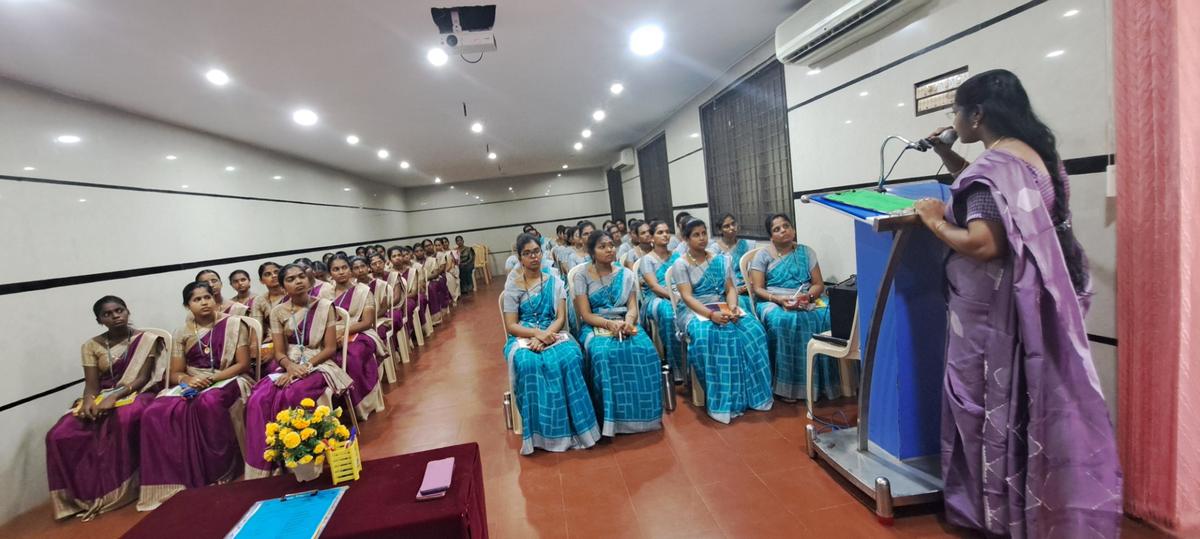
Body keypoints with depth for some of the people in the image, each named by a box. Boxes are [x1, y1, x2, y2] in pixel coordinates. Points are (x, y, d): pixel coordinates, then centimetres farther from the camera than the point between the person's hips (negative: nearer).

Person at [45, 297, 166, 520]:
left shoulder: (146, 340, -1)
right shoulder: (92, 346, 8)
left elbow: (143, 378, -8)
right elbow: (91, 385, 4)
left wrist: (115, 396, -23)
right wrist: (88, 400, -19)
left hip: (137, 394, -4)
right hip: (101, 398, 4)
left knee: (123, 420, -37)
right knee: (59, 435, -20)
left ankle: (121, 490, -23)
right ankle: (83, 493, -6)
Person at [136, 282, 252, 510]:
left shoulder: (234, 324, -1)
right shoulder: (182, 333, 11)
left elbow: (243, 364, -5)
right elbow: (175, 373, 9)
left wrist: (212, 379, -17)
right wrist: (187, 379, -14)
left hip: (226, 380, -4)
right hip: (191, 384, 4)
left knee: (208, 404, -37)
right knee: (155, 413, -24)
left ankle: (219, 474, -21)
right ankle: (173, 480, -17)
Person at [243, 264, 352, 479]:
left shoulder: (325, 306, -1)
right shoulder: (278, 312, 7)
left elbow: (330, 348, -5)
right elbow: (279, 352, 4)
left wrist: (304, 367, -17)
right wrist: (291, 367, -18)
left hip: (318, 365, -3)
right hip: (288, 367, 3)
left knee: (289, 396, -33)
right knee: (258, 400, -26)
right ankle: (261, 467, -17)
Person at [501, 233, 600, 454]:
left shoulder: (554, 281, 9)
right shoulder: (512, 287, 5)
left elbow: (561, 317, 1)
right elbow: (511, 326, -1)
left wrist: (544, 336, -18)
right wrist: (537, 333, -19)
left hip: (553, 334, 1)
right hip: (523, 338, -1)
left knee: (570, 358, -33)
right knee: (528, 364, -36)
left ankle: (573, 424, -23)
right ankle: (541, 431, -24)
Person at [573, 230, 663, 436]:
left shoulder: (626, 275, 10)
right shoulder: (582, 276, 0)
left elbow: (632, 308, 3)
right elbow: (586, 315, -6)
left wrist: (627, 322, -20)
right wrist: (609, 324, -23)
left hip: (625, 324, 3)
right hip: (595, 327, -3)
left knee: (645, 350, -29)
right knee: (603, 354, -36)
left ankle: (643, 412, -13)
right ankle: (611, 417, -23)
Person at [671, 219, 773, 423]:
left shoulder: (721, 260, 13)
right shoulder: (680, 264, -2)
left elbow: (730, 289, 6)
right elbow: (687, 297, -13)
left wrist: (732, 307, -17)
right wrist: (711, 314, -28)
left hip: (722, 308, 4)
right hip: (693, 310, -4)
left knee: (752, 329, -24)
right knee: (706, 335, -37)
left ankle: (750, 392, -14)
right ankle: (720, 398, -27)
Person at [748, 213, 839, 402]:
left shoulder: (806, 252, 12)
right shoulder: (763, 255, 5)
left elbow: (819, 284, 8)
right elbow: (758, 289, -2)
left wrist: (807, 296, -15)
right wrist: (779, 299, -20)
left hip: (807, 301, 3)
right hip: (773, 302, -2)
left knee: (825, 317, -30)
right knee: (782, 321, -37)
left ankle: (820, 382, -20)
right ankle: (787, 385, -28)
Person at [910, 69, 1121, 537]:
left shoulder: (993, 164, -20)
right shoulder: (1034, 154, 10)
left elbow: (983, 244, -29)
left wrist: (936, 220, -13)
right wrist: (948, 158, 18)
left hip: (995, 310, -9)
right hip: (1037, 302, 9)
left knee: (993, 400, 5)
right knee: (1034, 397, 19)